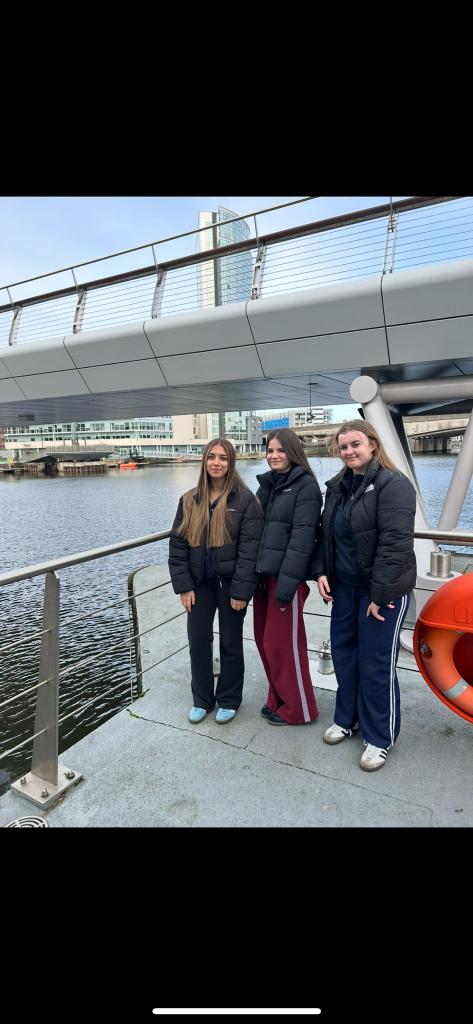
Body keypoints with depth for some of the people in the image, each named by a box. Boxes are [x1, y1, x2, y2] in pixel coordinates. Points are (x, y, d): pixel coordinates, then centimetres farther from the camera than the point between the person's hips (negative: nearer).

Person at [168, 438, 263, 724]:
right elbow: (178, 545, 3)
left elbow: (249, 548, -13)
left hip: (230, 582, -3)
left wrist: (241, 590, -16)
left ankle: (229, 700, 31)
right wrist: (183, 585, -3)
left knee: (231, 642, 11)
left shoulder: (245, 500, -9)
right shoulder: (190, 500, 3)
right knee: (198, 640, 10)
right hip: (200, 582, 4)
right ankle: (202, 699, 31)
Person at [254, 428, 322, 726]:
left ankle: (298, 709, 22)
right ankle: (278, 699, 33)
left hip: (286, 577, -7)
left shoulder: (306, 487, -9)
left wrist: (287, 583, -21)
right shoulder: (266, 484, 13)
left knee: (283, 643, 2)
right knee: (265, 640, 14)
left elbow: (301, 539, -16)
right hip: (263, 573, 7)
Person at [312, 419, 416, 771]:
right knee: (343, 654, 16)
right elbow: (325, 534, 13)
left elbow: (395, 543, -22)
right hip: (344, 585, 7)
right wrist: (321, 571, 2)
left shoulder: (393, 484, -16)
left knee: (376, 664, 3)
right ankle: (347, 718, 37)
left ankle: (380, 738, 24)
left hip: (383, 589, -7)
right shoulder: (338, 486, 8)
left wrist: (380, 594, -22)